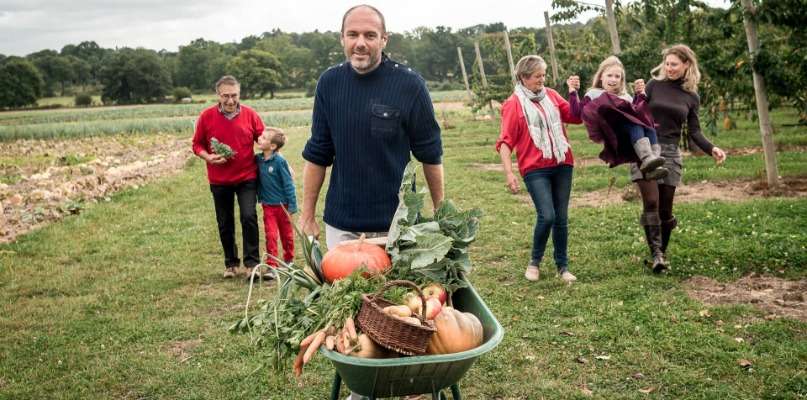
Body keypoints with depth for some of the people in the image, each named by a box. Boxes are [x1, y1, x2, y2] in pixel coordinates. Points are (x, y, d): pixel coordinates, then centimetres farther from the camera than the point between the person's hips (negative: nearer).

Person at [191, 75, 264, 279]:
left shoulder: (250, 114, -3)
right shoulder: (206, 116, -3)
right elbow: (197, 144, 4)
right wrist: (208, 157, -14)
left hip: (247, 177, -1)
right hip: (219, 180, 1)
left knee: (249, 217, -13)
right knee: (225, 224, 11)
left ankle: (252, 263, -2)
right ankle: (231, 264, 26)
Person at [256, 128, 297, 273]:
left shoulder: (279, 161, -16)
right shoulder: (258, 159, -3)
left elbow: (288, 183, -12)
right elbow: (257, 179, 9)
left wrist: (292, 205, -11)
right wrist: (260, 198, 1)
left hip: (282, 205, -3)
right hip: (268, 206, 3)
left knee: (286, 235, 13)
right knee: (271, 236, -2)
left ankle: (289, 260, 33)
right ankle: (272, 266, 0)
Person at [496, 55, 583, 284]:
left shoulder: (551, 95, 9)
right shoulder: (514, 104, -4)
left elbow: (575, 117, 10)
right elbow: (505, 142, -7)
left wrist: (574, 92, -2)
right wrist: (508, 173, -16)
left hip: (562, 165, 5)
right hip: (535, 169, -5)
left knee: (561, 218, 7)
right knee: (547, 216, -15)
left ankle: (562, 266, 20)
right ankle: (534, 262, 8)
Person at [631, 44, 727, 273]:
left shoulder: (691, 96, 8)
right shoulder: (654, 84, 2)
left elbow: (694, 131, 8)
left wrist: (712, 149, -7)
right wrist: (639, 96, -17)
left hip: (670, 153, 2)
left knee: (665, 209, 5)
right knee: (651, 203, -14)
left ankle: (661, 253, 20)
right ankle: (656, 254, -11)